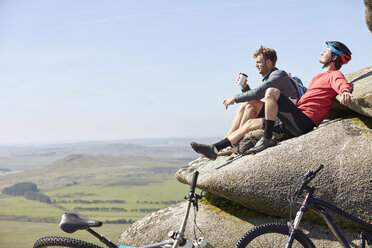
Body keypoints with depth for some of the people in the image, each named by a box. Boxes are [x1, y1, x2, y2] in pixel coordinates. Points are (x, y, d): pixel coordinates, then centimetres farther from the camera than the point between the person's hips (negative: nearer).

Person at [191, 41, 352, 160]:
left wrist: (345, 92, -50)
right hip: (296, 123, 10)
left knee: (271, 91, -23)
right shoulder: (319, 77, 28)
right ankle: (214, 149, 11)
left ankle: (267, 138, -22)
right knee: (251, 123, 13)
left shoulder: (334, 75, -1)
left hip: (303, 122, -10)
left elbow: (343, 84, -25)